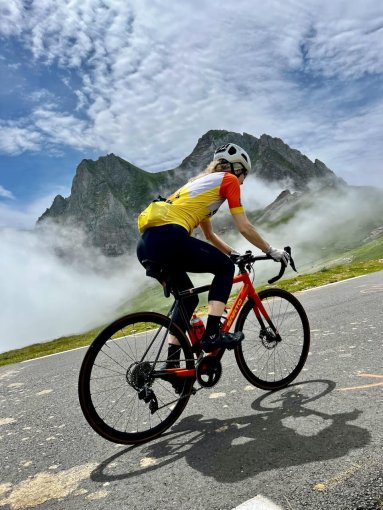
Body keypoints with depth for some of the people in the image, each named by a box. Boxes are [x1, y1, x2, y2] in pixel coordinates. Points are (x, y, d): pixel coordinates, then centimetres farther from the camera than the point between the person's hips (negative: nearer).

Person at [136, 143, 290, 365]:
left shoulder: (202, 181, 34)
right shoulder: (228, 179, 10)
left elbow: (209, 234, 39)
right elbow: (245, 228, 7)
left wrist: (234, 253, 41)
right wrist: (272, 251, 18)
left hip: (146, 245, 9)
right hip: (169, 237, -9)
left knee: (188, 298, 22)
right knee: (225, 267, 11)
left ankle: (172, 361, 23)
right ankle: (212, 334, 2)